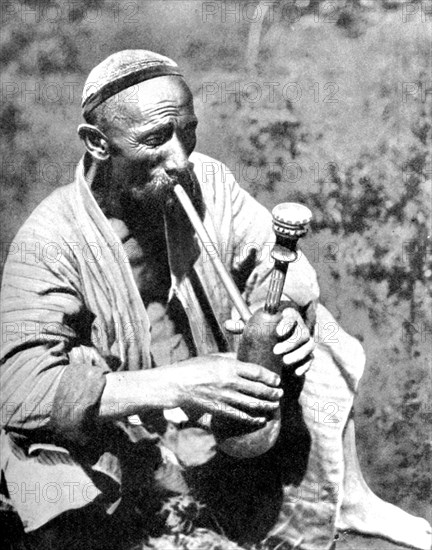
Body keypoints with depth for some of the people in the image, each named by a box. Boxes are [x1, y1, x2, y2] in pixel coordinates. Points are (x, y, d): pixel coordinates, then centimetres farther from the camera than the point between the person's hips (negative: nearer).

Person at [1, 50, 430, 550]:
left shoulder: (205, 181, -8)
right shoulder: (49, 241, -22)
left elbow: (273, 260, 1)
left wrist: (286, 312, -24)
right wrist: (173, 387, -37)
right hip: (119, 440, -4)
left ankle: (340, 503, 10)